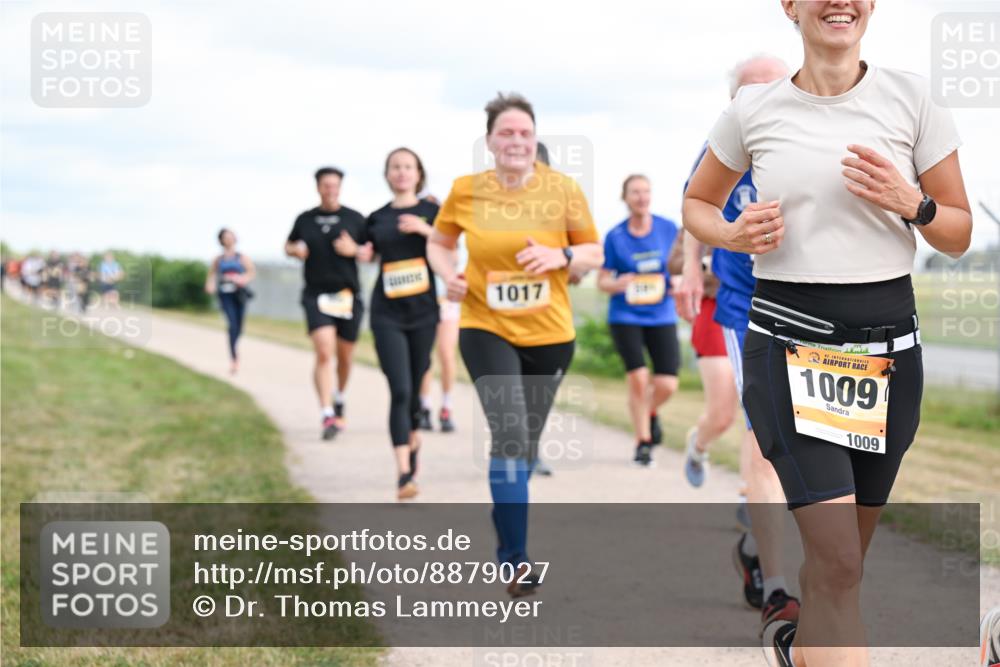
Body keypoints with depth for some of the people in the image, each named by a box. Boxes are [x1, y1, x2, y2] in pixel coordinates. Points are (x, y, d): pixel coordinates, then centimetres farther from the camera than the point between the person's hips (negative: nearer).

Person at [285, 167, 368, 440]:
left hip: (348, 295, 1)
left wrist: (354, 250, -14)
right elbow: (288, 246, 23)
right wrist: (296, 249, 0)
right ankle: (327, 416, -21)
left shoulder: (354, 219, 4)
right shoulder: (305, 220, 8)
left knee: (345, 356, 11)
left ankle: (339, 399, 40)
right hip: (316, 294, -1)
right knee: (324, 352, -17)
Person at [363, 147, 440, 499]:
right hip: (387, 313, 0)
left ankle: (413, 440, 37)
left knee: (415, 387, 9)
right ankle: (404, 472, -17)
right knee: (400, 390, -12)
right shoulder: (377, 218, 9)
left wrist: (425, 230, -17)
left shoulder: (432, 211, 5)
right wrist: (362, 253, 0)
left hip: (423, 311, 0)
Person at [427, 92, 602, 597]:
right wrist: (449, 275, -9)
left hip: (550, 334, 2)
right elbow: (438, 242, 12)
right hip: (486, 330, -2)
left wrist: (562, 256, -17)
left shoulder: (562, 189, -4)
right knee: (510, 433, -17)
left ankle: (506, 531, 37)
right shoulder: (465, 191, -4)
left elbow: (595, 252, 4)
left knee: (527, 441, 14)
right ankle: (515, 559, -14)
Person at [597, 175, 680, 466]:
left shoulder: (668, 229, 0)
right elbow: (602, 281, 1)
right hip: (626, 316, -2)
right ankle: (642, 442, 5)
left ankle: (649, 412, 30)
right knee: (638, 378, -14)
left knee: (667, 385, -7)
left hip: (662, 316, 2)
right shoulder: (615, 236, -4)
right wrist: (618, 284, -21)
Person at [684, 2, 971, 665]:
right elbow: (697, 204, 17)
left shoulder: (912, 97, 2)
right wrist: (733, 235, -5)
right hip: (789, 340, -2)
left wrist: (912, 203, -14)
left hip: (887, 342, 2)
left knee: (841, 554, 16)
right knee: (839, 562, -16)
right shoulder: (754, 109, 1)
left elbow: (960, 235, 7)